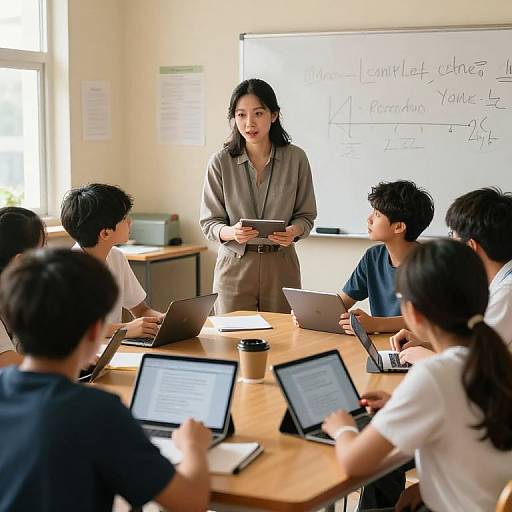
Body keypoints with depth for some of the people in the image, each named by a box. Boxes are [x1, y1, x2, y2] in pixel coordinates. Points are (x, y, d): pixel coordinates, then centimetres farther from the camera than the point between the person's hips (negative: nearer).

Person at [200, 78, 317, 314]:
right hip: (235, 265, -1)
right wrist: (232, 232, -22)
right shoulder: (220, 162, -5)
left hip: (281, 264, 1)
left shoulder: (295, 159, -3)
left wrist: (294, 231, -16)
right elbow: (209, 223, -1)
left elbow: (306, 215, 5)